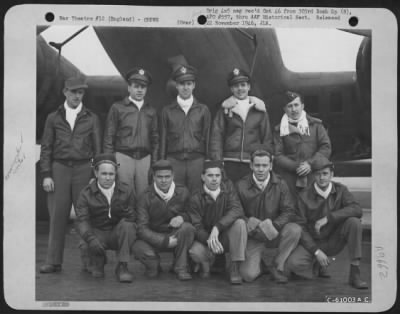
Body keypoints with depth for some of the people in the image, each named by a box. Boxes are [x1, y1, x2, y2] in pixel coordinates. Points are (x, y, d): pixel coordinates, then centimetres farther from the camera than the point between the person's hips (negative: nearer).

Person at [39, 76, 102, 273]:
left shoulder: (91, 119, 9)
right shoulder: (53, 118, 10)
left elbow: (97, 149, 8)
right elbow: (46, 148, 8)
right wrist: (46, 175, -1)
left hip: (83, 169, 0)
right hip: (59, 168, 1)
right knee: (57, 216, -1)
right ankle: (53, 262, 5)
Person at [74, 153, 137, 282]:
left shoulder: (126, 191, -2)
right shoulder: (87, 194, -6)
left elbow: (133, 216, -1)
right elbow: (81, 220, -17)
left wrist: (124, 211, -25)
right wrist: (91, 239, -34)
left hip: (119, 234, 0)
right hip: (97, 234, 0)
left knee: (127, 226, -33)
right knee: (85, 247, -31)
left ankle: (122, 266, -20)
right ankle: (98, 262, 7)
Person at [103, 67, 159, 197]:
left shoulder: (151, 111, 13)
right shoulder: (117, 108, 4)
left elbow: (155, 139, 14)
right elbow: (109, 137, 3)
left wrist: (154, 162, 8)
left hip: (145, 158, 3)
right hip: (123, 157, -3)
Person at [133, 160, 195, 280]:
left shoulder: (182, 192, -6)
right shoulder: (146, 196, -12)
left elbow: (192, 215, 4)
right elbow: (142, 228, -16)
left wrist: (182, 217, -22)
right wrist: (165, 241, -27)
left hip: (175, 235, 2)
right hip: (154, 238, -2)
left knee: (188, 227, -31)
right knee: (139, 248, -33)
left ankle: (181, 267, -11)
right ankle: (153, 266, 4)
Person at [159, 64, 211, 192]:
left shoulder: (203, 110, 9)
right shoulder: (167, 111, 10)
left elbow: (207, 137, 9)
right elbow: (163, 139, 11)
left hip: (197, 160, 0)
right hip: (174, 161, 0)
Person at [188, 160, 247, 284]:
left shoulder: (228, 188, -4)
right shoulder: (196, 199, -8)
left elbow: (237, 210, -20)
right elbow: (196, 227, -13)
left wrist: (217, 228, -35)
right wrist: (209, 240, -35)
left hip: (227, 237, 2)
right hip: (206, 238, -1)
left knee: (240, 223, -29)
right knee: (194, 252, -33)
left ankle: (235, 268, -18)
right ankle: (206, 264, 6)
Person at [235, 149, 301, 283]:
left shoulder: (280, 185, -3)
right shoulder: (241, 186, -6)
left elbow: (289, 212, -9)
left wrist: (273, 225, -28)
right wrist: (249, 221, -25)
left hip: (275, 234, 2)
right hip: (253, 237, -1)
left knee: (295, 229, -31)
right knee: (248, 275, -22)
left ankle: (278, 266, -7)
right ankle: (259, 265, 19)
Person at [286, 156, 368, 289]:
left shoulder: (340, 190, -4)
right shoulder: (304, 196, -9)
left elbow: (357, 210, -22)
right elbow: (301, 228, -9)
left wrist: (328, 218, -30)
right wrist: (316, 251, -20)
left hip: (334, 242, 2)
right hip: (313, 243, -1)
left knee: (354, 222, -27)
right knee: (293, 264, -30)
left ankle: (355, 273, -21)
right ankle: (316, 263, 7)